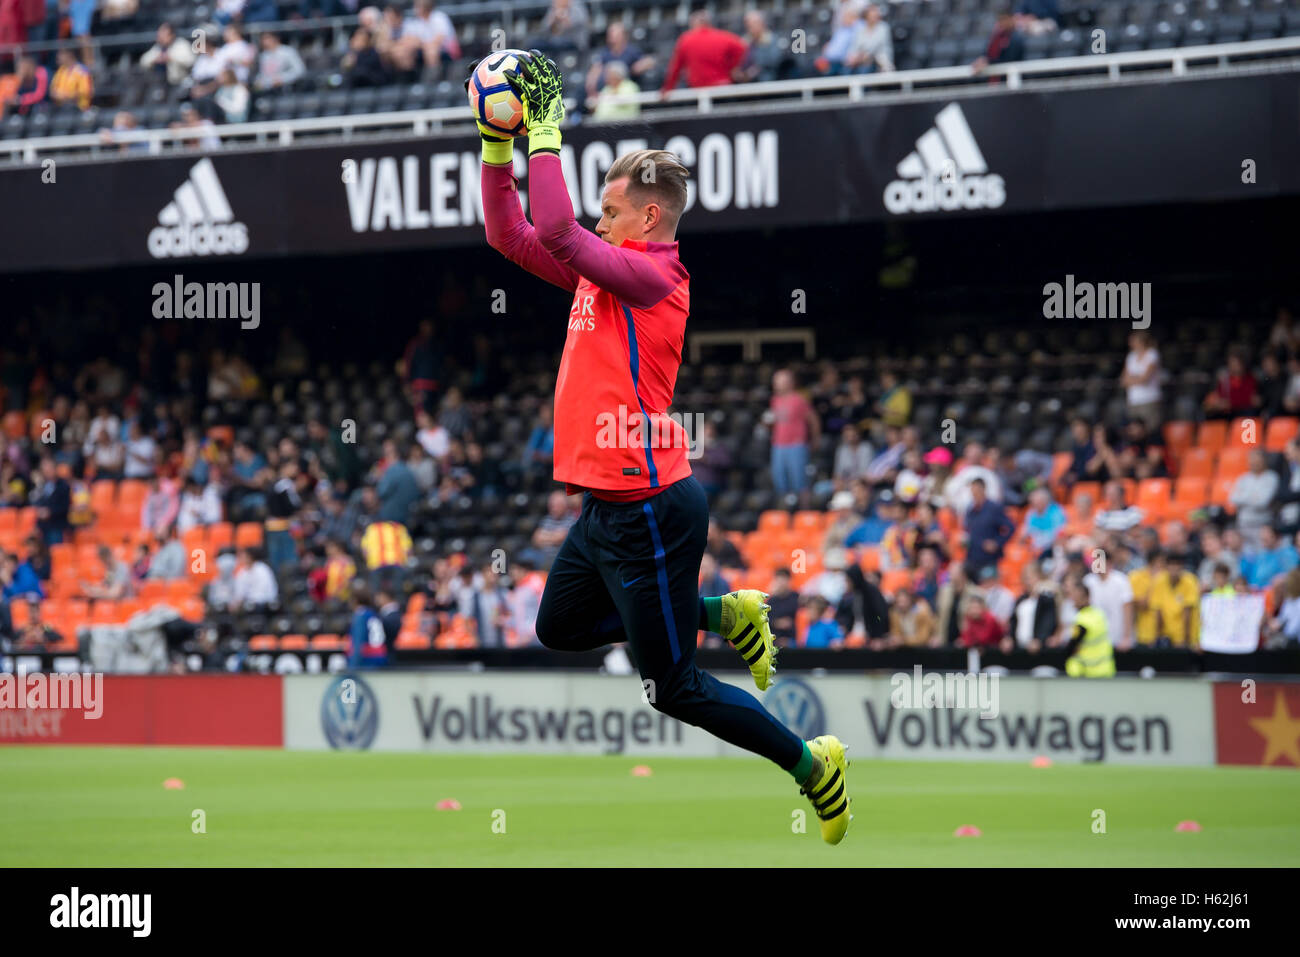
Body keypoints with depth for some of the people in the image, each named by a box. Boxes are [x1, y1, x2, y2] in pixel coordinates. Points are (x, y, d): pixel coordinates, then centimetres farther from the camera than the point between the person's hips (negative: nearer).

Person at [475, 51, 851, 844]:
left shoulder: (653, 275, -17)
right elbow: (511, 235, 16)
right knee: (560, 628, 25)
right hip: (609, 506, 9)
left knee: (673, 687, -1)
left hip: (647, 511, -9)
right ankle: (725, 614, 28)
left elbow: (556, 231, -28)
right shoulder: (605, 271, 9)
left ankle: (812, 764, 11)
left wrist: (547, 130, -21)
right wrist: (498, 144, 7)